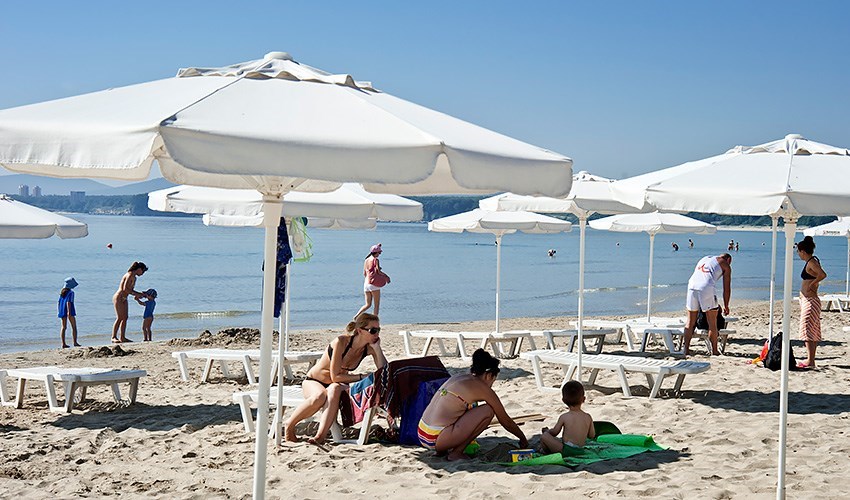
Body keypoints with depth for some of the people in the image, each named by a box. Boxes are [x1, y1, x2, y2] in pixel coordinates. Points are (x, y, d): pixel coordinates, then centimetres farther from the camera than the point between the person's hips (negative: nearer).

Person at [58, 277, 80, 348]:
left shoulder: (61, 292, 11)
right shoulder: (70, 292, -10)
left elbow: (59, 302, 13)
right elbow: (68, 302, -18)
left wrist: (59, 311, 19)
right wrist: (69, 312, -21)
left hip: (62, 311, 7)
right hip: (69, 310, -7)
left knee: (63, 327, 6)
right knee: (74, 327, 3)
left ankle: (63, 344, 2)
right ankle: (75, 342, -1)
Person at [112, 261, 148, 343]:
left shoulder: (134, 277, 14)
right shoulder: (130, 275, -15)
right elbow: (125, 289, -22)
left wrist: (140, 293, 9)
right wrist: (136, 294, -16)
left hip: (124, 299, 10)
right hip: (118, 298, -10)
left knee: (125, 318, 6)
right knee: (119, 318, -13)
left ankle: (122, 337, 8)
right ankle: (114, 337, -12)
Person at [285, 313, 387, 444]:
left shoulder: (370, 348, -10)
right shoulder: (341, 341, -26)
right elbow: (335, 376, -25)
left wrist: (377, 349, -25)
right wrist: (361, 377, -22)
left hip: (336, 385, 3)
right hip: (313, 381, -3)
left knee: (335, 389, -35)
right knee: (320, 396, -38)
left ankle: (320, 435, -44)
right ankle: (289, 425, -14)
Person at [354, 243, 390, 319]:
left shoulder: (366, 260, 13)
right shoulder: (375, 260, -8)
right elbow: (379, 271, -16)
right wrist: (386, 276, -1)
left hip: (366, 283, 7)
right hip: (374, 284, -7)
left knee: (368, 305, 13)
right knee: (377, 305, 3)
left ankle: (356, 315, -3)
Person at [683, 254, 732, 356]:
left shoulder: (704, 259, 32)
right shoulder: (725, 265, 16)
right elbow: (727, 288, 14)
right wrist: (726, 306, 23)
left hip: (692, 286, 5)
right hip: (707, 289, -5)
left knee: (690, 322, 12)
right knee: (712, 324, 7)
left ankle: (686, 349, 10)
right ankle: (714, 351, 11)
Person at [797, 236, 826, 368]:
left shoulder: (811, 262, -15)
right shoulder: (812, 261, 14)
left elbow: (822, 275, -31)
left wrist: (812, 284, -20)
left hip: (810, 301, -11)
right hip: (808, 300, 11)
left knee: (807, 330, -12)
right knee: (813, 332, 14)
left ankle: (810, 361, -15)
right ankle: (810, 360, 20)